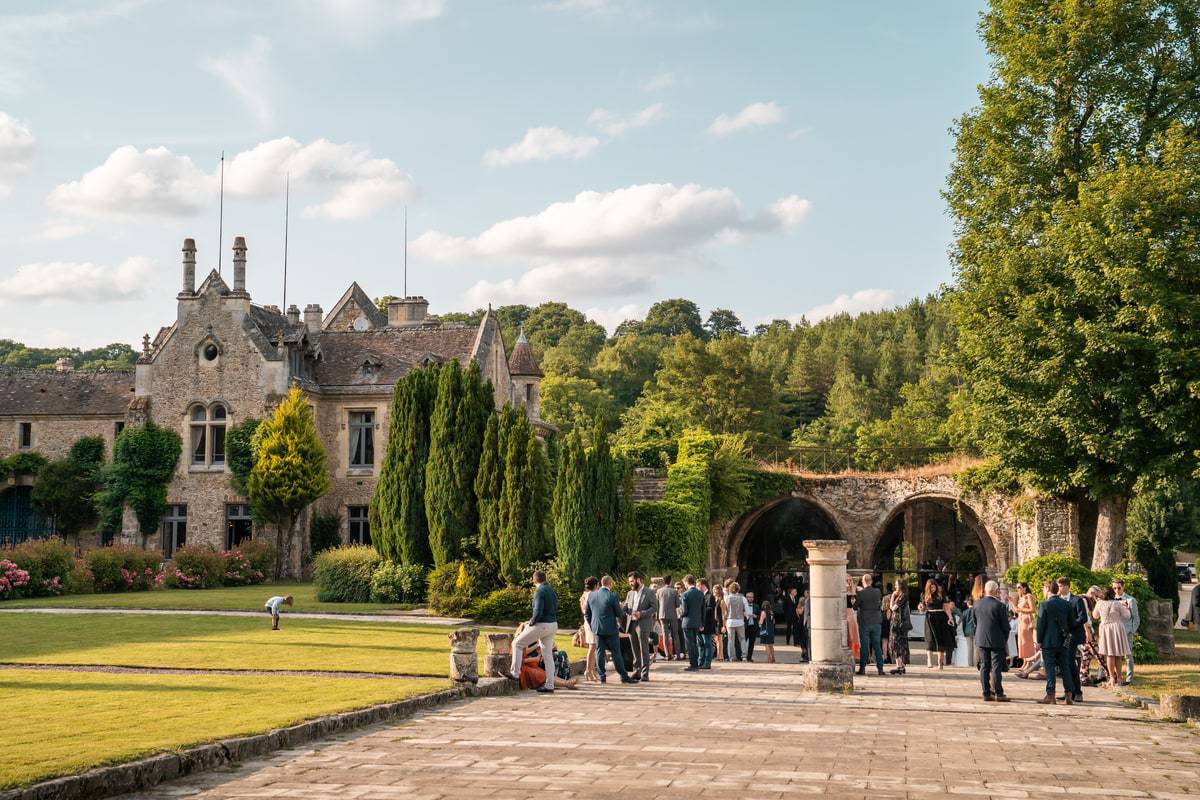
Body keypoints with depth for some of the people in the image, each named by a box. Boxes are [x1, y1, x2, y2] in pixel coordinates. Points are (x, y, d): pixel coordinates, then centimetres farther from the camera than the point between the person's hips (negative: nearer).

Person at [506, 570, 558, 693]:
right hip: (553, 624, 8)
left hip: (541, 625, -8)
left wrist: (531, 622, -6)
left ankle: (515, 673, 5)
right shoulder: (551, 590, 11)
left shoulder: (539, 591, -14)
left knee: (517, 643, 7)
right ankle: (549, 685, 11)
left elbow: (538, 612, -23)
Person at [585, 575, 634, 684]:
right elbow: (619, 614, -10)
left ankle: (602, 677, 8)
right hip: (610, 629, -4)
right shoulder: (612, 596, -14)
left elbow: (587, 613, 10)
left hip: (597, 629, 4)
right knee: (616, 652, 2)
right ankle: (624, 676, 7)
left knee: (600, 652, 9)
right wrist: (622, 610, 12)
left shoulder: (591, 595, 2)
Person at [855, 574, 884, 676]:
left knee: (864, 646, 4)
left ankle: (862, 668, 5)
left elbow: (855, 607, -5)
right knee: (877, 645, 8)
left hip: (864, 622, -3)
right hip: (876, 622, 3)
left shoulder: (860, 593, -13)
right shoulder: (878, 592, -3)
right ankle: (880, 668, 5)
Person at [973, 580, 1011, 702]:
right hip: (997, 640, -4)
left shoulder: (976, 604, 1)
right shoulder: (1000, 606, -13)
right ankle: (998, 694, 1)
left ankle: (986, 693, 9)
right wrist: (1005, 639, 7)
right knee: (996, 667, 0)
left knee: (984, 666, 8)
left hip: (981, 640, 4)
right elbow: (1005, 625, -7)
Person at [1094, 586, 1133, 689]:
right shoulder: (1118, 604, -8)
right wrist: (1126, 608, 20)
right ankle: (1118, 678, 13)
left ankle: (1112, 678, -5)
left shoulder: (1100, 604, -3)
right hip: (1117, 627, 0)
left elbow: (1095, 615, 14)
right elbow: (1127, 616, 1)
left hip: (1105, 628, 0)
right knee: (1118, 655, 8)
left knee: (1109, 654, 1)